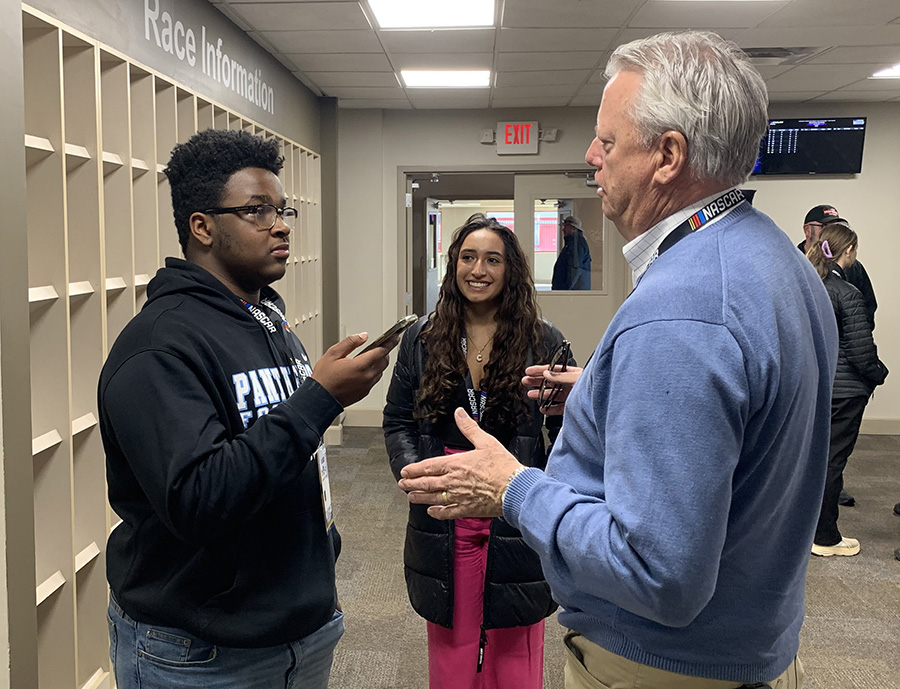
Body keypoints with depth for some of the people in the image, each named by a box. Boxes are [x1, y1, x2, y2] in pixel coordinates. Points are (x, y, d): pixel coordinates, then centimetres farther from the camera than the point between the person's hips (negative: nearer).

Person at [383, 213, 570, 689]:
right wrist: (412, 470, -8)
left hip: (517, 523, -1)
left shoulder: (543, 341, -3)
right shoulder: (421, 339, 3)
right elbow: (397, 422, 9)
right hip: (443, 526, 2)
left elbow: (569, 433, -1)